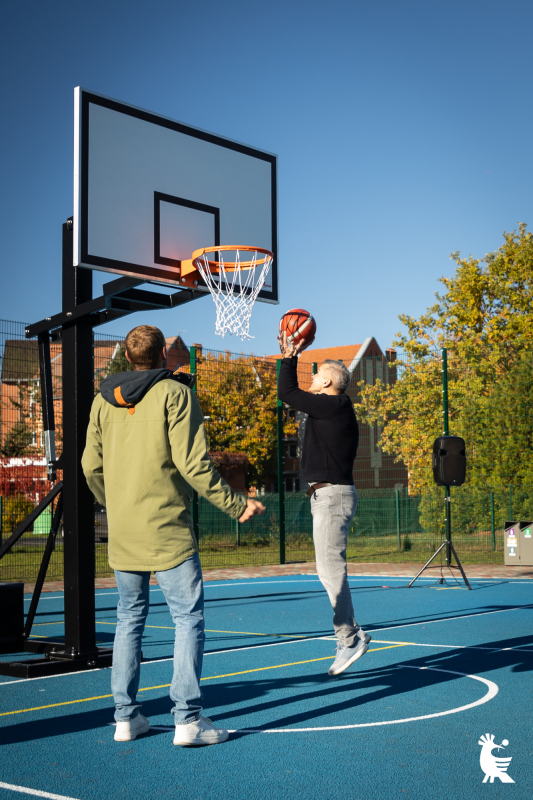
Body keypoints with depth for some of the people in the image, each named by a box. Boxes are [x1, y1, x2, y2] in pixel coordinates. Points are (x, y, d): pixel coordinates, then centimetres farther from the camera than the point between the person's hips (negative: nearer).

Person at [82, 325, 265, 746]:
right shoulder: (175, 394, -7)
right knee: (188, 617, 1)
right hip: (167, 529, -5)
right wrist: (236, 505, -5)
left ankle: (126, 715, 16)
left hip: (121, 532, 6)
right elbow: (193, 464, -13)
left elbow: (91, 466, 11)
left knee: (130, 617, 14)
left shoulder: (104, 401, 9)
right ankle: (188, 718, -3)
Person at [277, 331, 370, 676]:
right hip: (326, 495, 11)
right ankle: (352, 634, 17)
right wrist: (290, 357, 26)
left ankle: (349, 639, -5)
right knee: (330, 571, 12)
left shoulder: (335, 406, -13)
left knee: (331, 570, -9)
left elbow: (287, 393, -10)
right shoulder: (330, 408, 15)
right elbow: (293, 394, 28)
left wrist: (291, 356, 0)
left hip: (333, 495, -11)